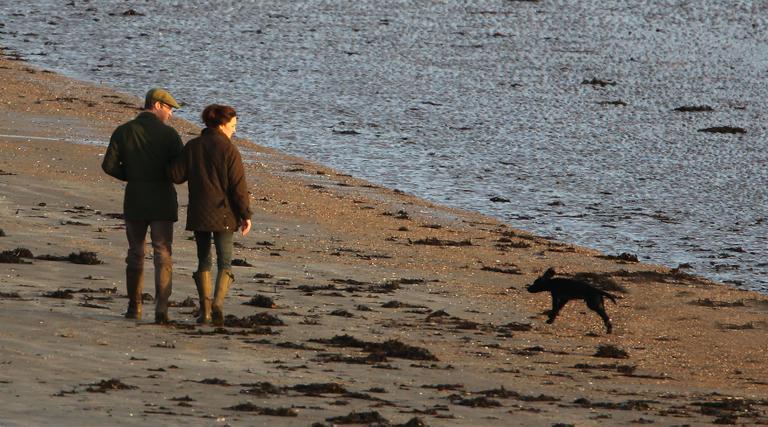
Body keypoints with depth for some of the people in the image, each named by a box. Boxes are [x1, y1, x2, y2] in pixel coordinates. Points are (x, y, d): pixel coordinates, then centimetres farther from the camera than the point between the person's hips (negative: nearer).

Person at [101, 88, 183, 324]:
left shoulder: (123, 132, 0)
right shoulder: (168, 133, -7)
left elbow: (109, 165, -5)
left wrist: (132, 176, 10)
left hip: (134, 200, 2)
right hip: (162, 201, -2)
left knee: (135, 254, 15)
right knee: (162, 255, 0)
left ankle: (134, 307, 18)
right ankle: (161, 308, -12)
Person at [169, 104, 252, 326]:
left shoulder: (192, 147, 1)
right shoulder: (228, 150, -10)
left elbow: (176, 175, -1)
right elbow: (238, 186, -11)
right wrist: (245, 215, -5)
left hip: (198, 214, 3)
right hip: (223, 215, -3)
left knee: (204, 262, 12)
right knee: (224, 262, 4)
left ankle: (205, 310, 8)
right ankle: (218, 302, -16)